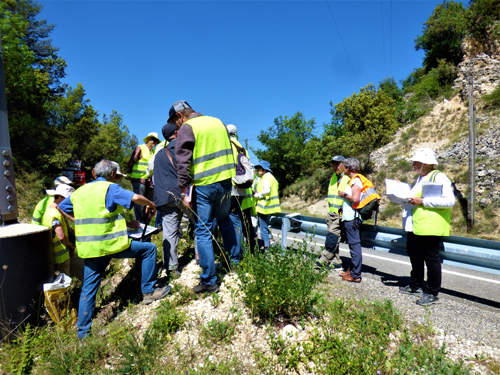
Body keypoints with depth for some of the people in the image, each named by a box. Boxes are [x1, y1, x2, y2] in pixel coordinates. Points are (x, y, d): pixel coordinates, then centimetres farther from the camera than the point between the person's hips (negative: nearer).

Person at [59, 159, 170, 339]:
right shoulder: (110, 188, -6)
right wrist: (151, 205, -2)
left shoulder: (79, 192, 16)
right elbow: (135, 198, -22)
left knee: (88, 289, 16)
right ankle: (148, 292, 13)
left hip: (87, 249, 7)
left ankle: (83, 332, 25)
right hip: (111, 245, -7)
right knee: (148, 249, 7)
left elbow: (57, 207, 28)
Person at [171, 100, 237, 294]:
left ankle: (209, 281, 10)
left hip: (204, 185, -6)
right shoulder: (218, 122, 13)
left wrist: (184, 190, -11)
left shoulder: (187, 128, -6)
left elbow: (183, 163, -13)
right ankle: (234, 259, 37)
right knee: (224, 221, 26)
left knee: (203, 231, 3)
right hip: (225, 181, 7)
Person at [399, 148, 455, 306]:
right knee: (414, 255, 18)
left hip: (430, 227, -10)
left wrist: (423, 201, -24)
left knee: (431, 258, 1)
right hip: (416, 226, 10)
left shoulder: (439, 177, -12)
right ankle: (416, 286, 34)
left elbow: (449, 201, -22)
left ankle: (432, 294, 14)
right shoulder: (420, 178, 17)